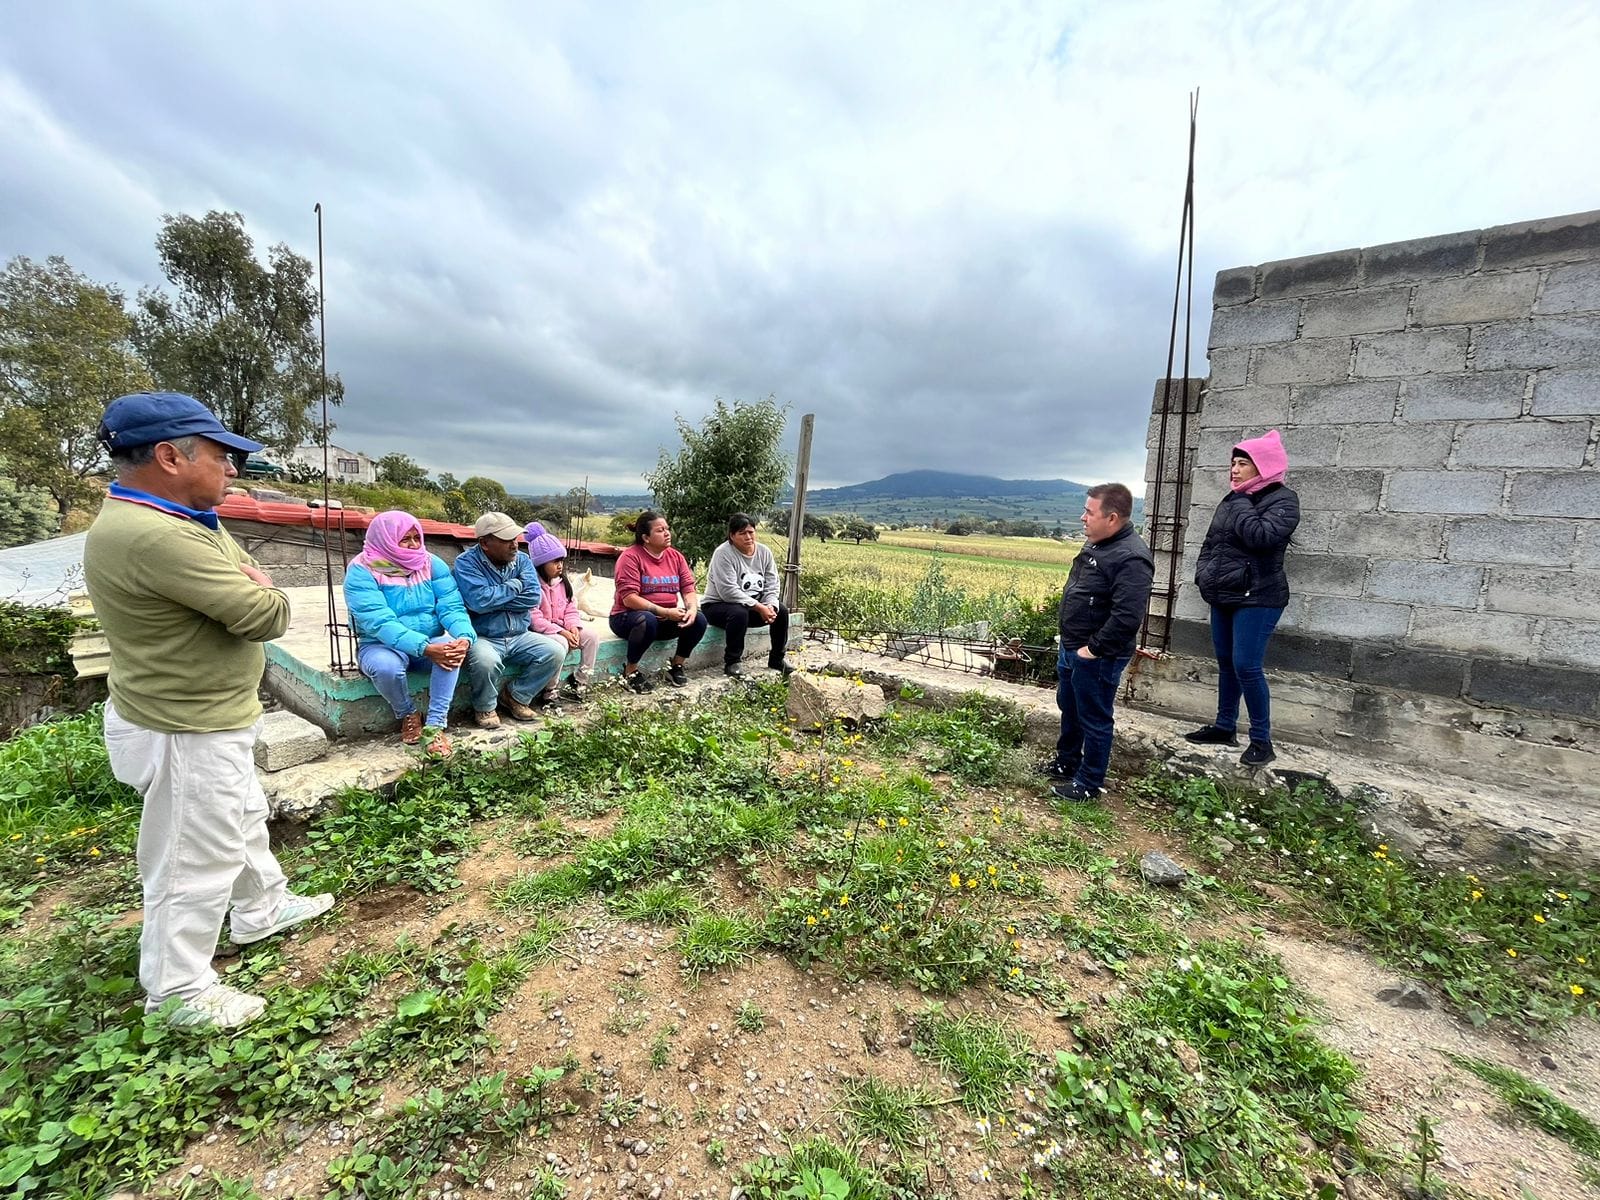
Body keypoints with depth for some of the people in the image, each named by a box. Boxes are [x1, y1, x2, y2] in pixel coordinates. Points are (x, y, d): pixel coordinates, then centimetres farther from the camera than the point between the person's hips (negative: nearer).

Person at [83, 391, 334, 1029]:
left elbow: (252, 578, 8)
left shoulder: (185, 519, 3)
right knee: (196, 861, 7)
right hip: (186, 732, -10)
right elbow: (267, 614, -28)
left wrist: (248, 588, -13)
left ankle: (261, 910, 49)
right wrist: (260, 591, -7)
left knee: (243, 818, 27)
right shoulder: (152, 536, -30)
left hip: (212, 716, 11)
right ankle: (177, 991, 27)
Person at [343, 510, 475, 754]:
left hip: (433, 642, 2)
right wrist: (425, 648, -39)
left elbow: (452, 608, -11)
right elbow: (380, 623, -26)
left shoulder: (432, 564, -2)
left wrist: (464, 637, -34)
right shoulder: (361, 571, -14)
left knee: (453, 647, -31)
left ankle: (435, 725, -26)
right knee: (386, 666, -36)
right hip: (381, 646, -2)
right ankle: (408, 715, -4)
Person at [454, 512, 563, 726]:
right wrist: (515, 585, -12)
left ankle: (516, 696, 9)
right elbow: (479, 601, -25)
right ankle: (485, 708, -2)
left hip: (519, 636, 5)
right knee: (485, 661, -35)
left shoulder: (521, 560, 3)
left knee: (555, 653, -14)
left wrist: (494, 600, -15)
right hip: (483, 638, -5)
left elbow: (533, 597, -10)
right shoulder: (466, 563, -9)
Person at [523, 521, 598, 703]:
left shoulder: (561, 582, 8)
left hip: (562, 629, 8)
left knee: (592, 636, -11)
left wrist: (573, 627, -11)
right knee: (560, 645, -36)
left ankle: (579, 682, -3)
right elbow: (535, 619, -22)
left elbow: (570, 609, 9)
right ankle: (548, 691, -16)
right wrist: (561, 632, -25)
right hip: (539, 632, -7)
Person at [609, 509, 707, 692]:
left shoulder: (676, 557, 5)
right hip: (628, 617, -5)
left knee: (699, 620, -16)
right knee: (647, 621, -38)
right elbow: (629, 598, -21)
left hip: (666, 619, 6)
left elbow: (688, 589, 0)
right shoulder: (630, 557, -13)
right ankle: (630, 673, -16)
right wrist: (665, 612, -27)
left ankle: (676, 666, 4)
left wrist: (692, 609, -23)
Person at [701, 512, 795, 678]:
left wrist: (770, 606, -21)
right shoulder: (723, 553, -20)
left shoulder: (764, 552, 0)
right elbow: (728, 591, -28)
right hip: (718, 605, -6)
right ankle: (731, 663, -19)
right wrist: (759, 607, -29)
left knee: (781, 611, -11)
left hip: (754, 605, 6)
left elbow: (772, 585, 0)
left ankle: (777, 658, 8)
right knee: (739, 613, -36)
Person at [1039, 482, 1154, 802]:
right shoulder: (1097, 545, 7)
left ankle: (1088, 784, 23)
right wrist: (1070, 643, 14)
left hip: (1096, 658, -10)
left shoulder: (1131, 558, -24)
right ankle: (1066, 762, 44)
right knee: (1069, 709, 24)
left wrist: (1094, 649, -21)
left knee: (1093, 719, 6)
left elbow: (1127, 617, -30)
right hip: (1071, 648, 10)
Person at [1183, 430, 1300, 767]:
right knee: (1226, 663, 13)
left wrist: (1241, 503, -14)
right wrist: (1203, 574, 10)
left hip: (1257, 598, -7)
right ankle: (1224, 727, 24)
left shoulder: (1282, 499, -9)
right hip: (1224, 597, 8)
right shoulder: (1233, 499, 13)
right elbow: (1211, 541, 21)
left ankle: (1262, 740, 2)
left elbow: (1262, 537, -26)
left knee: (1246, 666, -10)